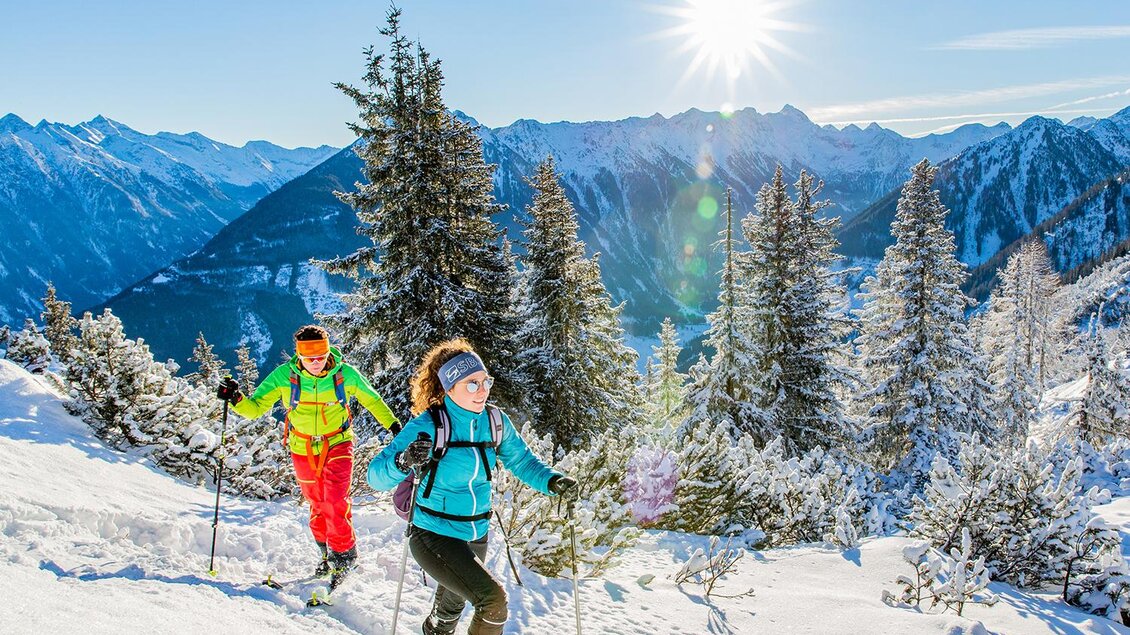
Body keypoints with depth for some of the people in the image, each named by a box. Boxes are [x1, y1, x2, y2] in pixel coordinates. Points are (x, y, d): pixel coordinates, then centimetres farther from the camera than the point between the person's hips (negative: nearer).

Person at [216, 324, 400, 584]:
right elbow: (255, 407, -10)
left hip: (338, 445, -2)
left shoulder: (345, 374, -16)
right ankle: (326, 553, 30)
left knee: (335, 501, -13)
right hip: (303, 449, 2)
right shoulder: (284, 376, -15)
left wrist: (395, 426, 0)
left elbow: (372, 401, -1)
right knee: (317, 505, 12)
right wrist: (236, 399, -30)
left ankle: (345, 553, 6)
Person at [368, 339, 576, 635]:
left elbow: (521, 460, 6)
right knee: (493, 600, -22)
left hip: (476, 535, 6)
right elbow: (376, 475, -22)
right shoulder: (427, 426, -21)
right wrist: (403, 462, -43)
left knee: (453, 603, 28)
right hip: (433, 535, -6)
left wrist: (551, 481, -12)